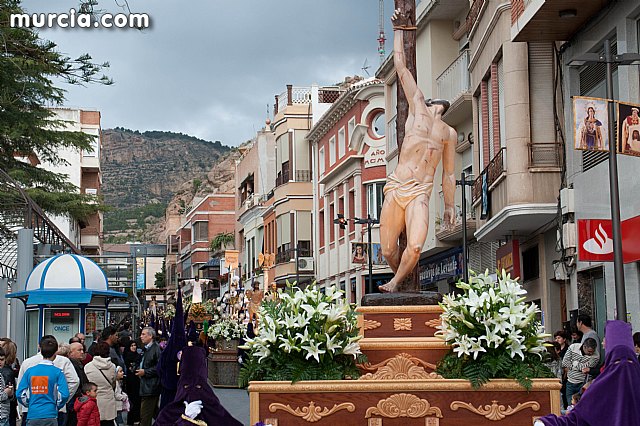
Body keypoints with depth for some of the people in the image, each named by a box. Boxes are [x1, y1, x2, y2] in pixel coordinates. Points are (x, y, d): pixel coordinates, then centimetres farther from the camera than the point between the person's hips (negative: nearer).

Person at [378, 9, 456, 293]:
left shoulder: (449, 133, 19)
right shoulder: (417, 108, 13)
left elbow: (448, 173, 22)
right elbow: (401, 68, 14)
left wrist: (449, 206, 19)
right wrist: (399, 31, 16)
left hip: (420, 195, 0)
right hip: (395, 189, 0)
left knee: (415, 247, -22)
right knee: (388, 251, -1)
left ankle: (396, 283, 1)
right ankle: (400, 276, 28)